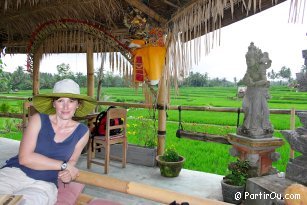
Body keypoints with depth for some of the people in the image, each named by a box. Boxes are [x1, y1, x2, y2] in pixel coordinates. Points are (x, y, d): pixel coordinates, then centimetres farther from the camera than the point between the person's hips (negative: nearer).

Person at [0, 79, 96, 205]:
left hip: (45, 185, 1)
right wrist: (64, 165, -14)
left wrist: (68, 173, -8)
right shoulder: (38, 120, -4)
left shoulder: (82, 132, 0)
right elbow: (24, 158, -13)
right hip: (14, 172, -1)